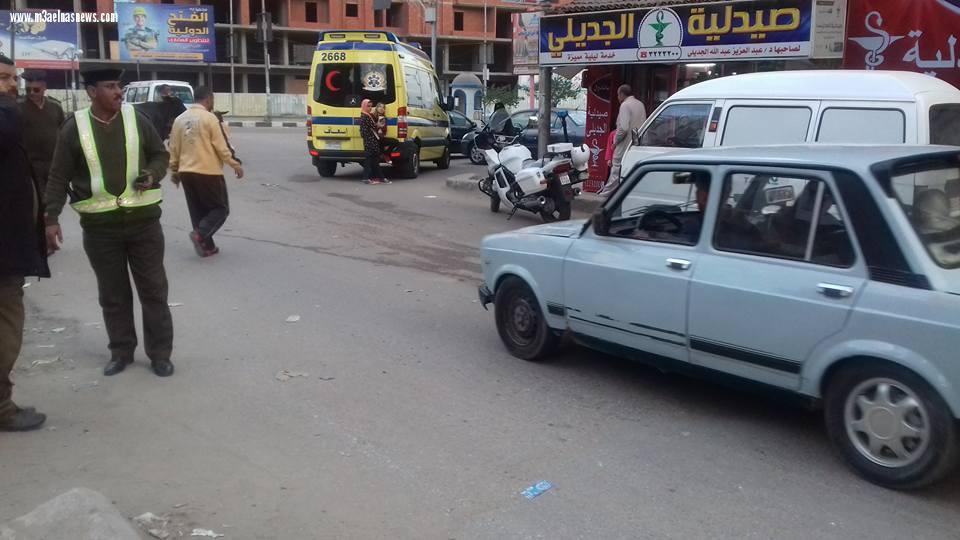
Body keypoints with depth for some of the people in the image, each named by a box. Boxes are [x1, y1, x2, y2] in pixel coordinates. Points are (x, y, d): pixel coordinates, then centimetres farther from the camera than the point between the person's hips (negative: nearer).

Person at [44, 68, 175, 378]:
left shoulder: (136, 120, 0)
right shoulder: (74, 128, -3)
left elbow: (160, 154, 10)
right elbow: (59, 177, 0)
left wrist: (152, 175, -11)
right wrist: (52, 218, -5)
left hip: (143, 219, 0)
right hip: (99, 225, 0)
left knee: (153, 288, 5)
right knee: (113, 294, 11)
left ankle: (160, 353, 15)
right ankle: (121, 352, 25)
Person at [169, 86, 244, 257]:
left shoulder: (180, 119, 8)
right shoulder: (210, 118, -9)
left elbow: (173, 148, 11)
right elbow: (222, 147, -11)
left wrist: (174, 170, 20)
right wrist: (236, 165, -2)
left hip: (186, 172, 6)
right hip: (209, 172, -6)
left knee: (198, 211, 14)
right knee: (221, 208, 5)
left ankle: (207, 246, 12)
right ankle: (200, 234, -14)